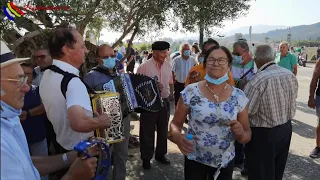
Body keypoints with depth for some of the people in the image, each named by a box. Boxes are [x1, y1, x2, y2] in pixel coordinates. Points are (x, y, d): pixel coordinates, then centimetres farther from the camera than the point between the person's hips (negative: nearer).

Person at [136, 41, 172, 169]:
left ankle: (160, 154, 38)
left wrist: (166, 91, 8)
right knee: (147, 132, 8)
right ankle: (146, 158, 26)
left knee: (163, 130, 18)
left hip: (164, 101, 6)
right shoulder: (144, 67, -15)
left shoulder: (168, 66, 3)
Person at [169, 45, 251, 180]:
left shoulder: (239, 97, -7)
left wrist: (241, 134, -21)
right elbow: (175, 123, -5)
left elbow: (247, 134, 1)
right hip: (195, 160, -2)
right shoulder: (190, 92, -13)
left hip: (225, 162, 2)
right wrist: (177, 137, -26)